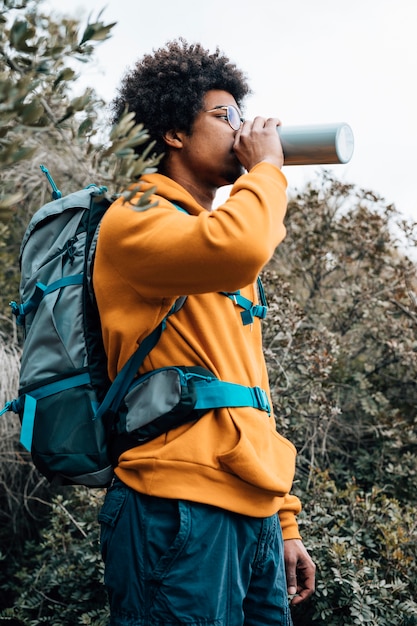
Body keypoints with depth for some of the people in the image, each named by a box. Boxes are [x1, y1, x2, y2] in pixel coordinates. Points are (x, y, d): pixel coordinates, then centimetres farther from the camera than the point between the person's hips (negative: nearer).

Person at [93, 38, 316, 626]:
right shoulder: (136, 219, -4)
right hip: (182, 511, -8)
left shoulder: (219, 232, 22)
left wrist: (284, 522, 19)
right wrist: (266, 168, -7)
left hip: (253, 515, 8)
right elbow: (237, 249, -28)